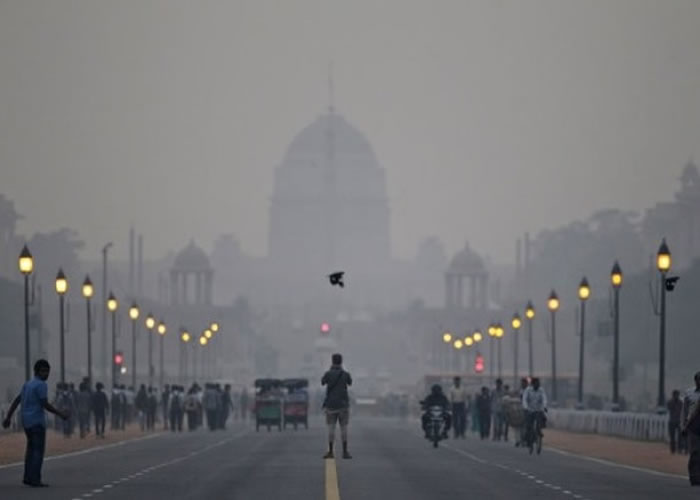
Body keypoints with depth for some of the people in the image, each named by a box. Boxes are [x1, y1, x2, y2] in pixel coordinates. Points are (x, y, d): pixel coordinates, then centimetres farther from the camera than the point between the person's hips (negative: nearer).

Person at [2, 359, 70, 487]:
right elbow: (45, 405, -17)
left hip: (26, 422, 8)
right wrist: (61, 414, -9)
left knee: (31, 449, 16)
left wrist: (8, 417, 17)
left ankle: (28, 477, 15)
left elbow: (16, 401, 15)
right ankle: (34, 480, -10)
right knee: (38, 450, -5)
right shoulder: (41, 385, -12)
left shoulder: (27, 384, 14)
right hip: (37, 421, -8)